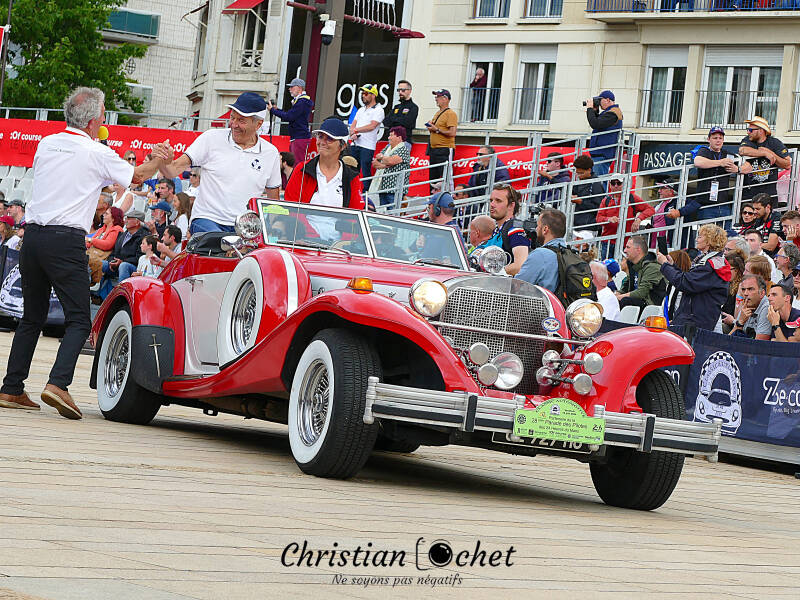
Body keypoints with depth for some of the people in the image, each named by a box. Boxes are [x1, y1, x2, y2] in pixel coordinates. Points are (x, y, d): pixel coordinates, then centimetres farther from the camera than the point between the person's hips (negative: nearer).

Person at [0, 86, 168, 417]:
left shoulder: (46, 144, 11)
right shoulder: (98, 154, -3)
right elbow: (137, 176, 14)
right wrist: (157, 160, 34)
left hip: (33, 233, 6)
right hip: (66, 240, -6)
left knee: (32, 317, 15)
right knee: (79, 320, -2)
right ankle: (58, 383, -20)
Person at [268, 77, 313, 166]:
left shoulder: (302, 102, -14)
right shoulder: (299, 100, 20)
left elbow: (289, 117, -18)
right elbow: (290, 115, 22)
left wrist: (273, 110, -9)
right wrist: (277, 109, 10)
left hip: (300, 138, -10)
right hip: (295, 137, 10)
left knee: (298, 164, -11)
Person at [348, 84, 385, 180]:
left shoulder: (378, 110, -3)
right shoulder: (361, 110, 21)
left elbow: (372, 126, -14)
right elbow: (353, 125, 15)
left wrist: (356, 130, -10)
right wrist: (352, 134, -7)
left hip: (367, 147, -7)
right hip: (355, 144, 7)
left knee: (366, 173, -9)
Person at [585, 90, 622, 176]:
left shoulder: (612, 114, -15)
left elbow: (595, 124, -23)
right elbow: (598, 122, 27)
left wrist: (590, 109, -12)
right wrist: (595, 111, 12)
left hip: (602, 154, -11)